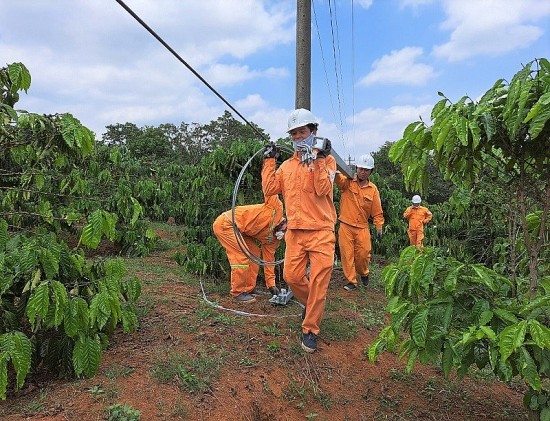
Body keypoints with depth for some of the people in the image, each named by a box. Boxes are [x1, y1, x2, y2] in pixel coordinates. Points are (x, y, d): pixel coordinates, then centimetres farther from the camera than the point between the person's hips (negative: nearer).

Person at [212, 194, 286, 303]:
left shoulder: (273, 239, 6)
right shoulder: (277, 209, -15)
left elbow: (269, 259, 9)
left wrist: (271, 284, 7)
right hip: (225, 223, -9)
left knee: (254, 254, 8)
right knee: (242, 257, -12)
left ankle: (248, 290, 17)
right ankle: (238, 293, 2)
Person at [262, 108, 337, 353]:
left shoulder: (326, 159, 2)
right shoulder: (287, 165, 16)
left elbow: (322, 190, -13)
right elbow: (270, 189, 7)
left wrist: (318, 160, -17)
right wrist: (269, 161, 8)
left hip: (321, 231, -4)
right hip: (295, 232, 4)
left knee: (318, 282, -3)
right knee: (291, 276, 3)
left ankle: (310, 330, 13)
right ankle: (311, 304, 33)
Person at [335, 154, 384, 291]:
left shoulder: (373, 189, 5)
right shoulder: (347, 181, -2)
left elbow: (377, 211, 7)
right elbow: (338, 178, -26)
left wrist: (379, 228, 3)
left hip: (363, 228, 1)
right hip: (345, 226, -1)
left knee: (363, 254, 2)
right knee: (347, 254, 2)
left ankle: (364, 273, 32)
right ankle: (351, 281, 16)